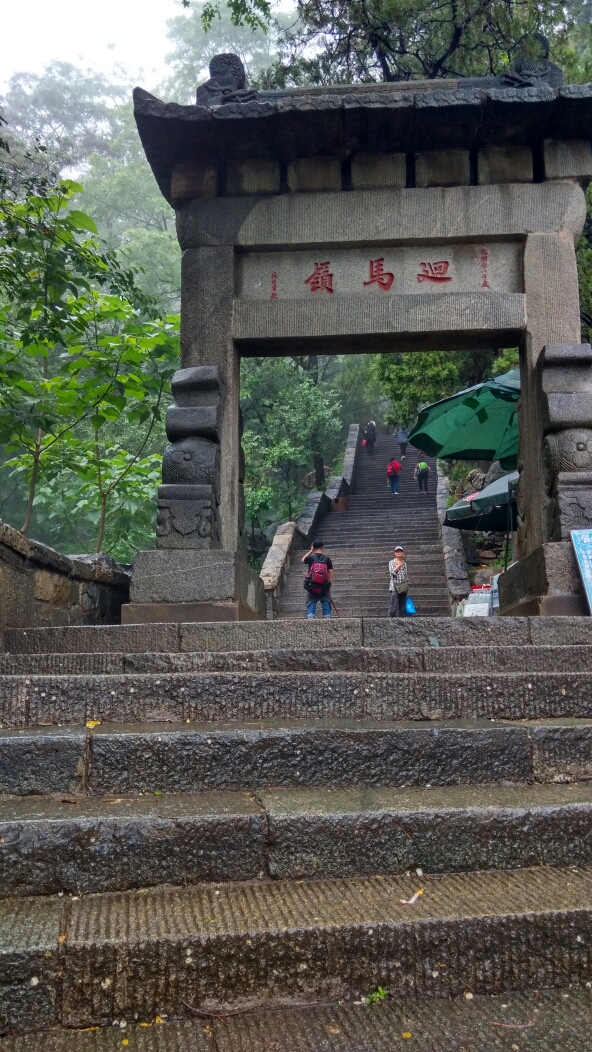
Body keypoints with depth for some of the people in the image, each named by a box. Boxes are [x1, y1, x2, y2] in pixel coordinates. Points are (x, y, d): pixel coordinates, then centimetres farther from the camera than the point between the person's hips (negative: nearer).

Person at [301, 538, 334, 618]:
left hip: (312, 587, 0)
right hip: (324, 588, 1)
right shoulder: (327, 559, 0)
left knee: (310, 606, 2)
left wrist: (310, 551, 25)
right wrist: (329, 587, 9)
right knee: (326, 606, 8)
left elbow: (302, 560, 23)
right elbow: (331, 575, -1)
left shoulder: (310, 558, -2)